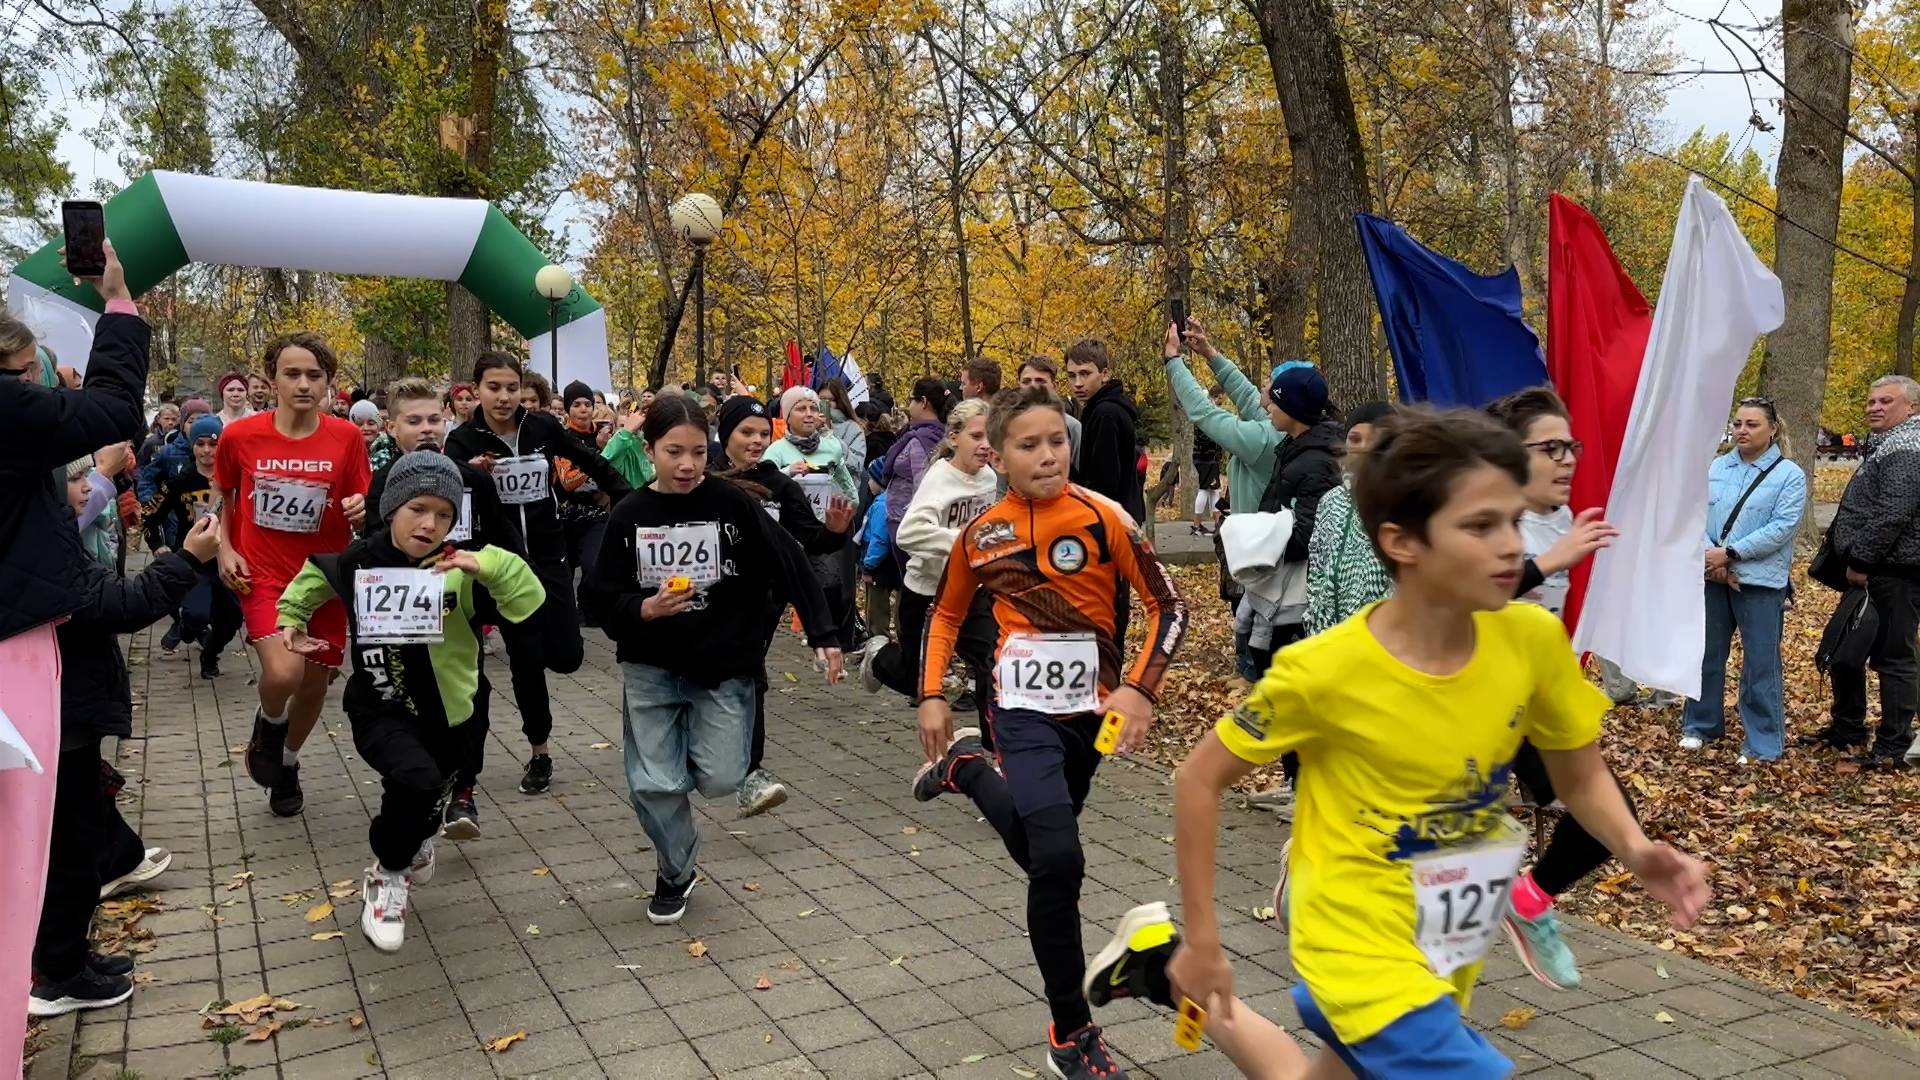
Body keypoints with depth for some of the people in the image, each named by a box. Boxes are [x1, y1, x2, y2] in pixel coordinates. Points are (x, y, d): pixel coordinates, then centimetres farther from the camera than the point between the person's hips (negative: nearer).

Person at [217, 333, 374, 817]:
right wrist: (225, 549, 0)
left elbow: (363, 504, 1)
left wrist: (362, 508, -22)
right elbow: (221, 493, 11)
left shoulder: (347, 437, -8)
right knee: (283, 673, -23)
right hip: (263, 575, -2)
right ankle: (269, 724, 14)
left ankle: (288, 762, 41)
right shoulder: (240, 435, -8)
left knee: (315, 682, 12)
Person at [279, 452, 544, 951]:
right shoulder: (357, 562, -8)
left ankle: (415, 838, 62)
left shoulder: (461, 568, -13)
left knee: (427, 797, 22)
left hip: (445, 713, 2)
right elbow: (312, 577, 15)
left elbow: (530, 600, -23)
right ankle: (387, 875, -2)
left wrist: (486, 565, -34)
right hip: (379, 708, -2)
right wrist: (290, 619, 12)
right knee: (415, 778, -29)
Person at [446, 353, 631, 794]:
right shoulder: (464, 439, -9)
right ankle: (539, 754, 17)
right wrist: (468, 474, -41)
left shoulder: (542, 426, -4)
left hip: (549, 557, 2)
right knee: (525, 657, -1)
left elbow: (592, 463, 7)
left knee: (566, 657, -2)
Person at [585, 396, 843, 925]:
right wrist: (644, 609, -22)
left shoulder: (732, 503, -9)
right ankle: (675, 871, 26)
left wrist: (823, 635, -12)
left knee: (720, 779, -5)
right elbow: (601, 597, -2)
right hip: (651, 670, 1)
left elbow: (789, 564, -8)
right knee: (653, 783, -1)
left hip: (724, 667, -1)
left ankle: (688, 750, 31)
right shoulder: (629, 515, -4)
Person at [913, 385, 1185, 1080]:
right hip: (1025, 709, -1)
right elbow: (946, 614, 13)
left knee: (1040, 849, 19)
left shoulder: (1103, 517, -10)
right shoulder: (980, 535, -3)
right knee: (1058, 859, -19)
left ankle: (964, 768, 49)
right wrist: (931, 696, 5)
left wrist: (1139, 688, -17)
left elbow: (1167, 607, -6)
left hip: (1089, 709, 2)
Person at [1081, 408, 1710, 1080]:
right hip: (1365, 947, -5)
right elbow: (1200, 779, -13)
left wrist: (1634, 849, -18)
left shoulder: (1533, 640, -14)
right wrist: (1202, 937, -10)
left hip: (1448, 953, 5)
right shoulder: (1326, 671, -25)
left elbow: (1581, 778, 2)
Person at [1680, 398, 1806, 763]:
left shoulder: (1789, 475, -4)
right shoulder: (1716, 467, 8)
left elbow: (1782, 528, -13)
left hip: (1760, 581, -4)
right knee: (1706, 654, 13)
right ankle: (1700, 724, 29)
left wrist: (1730, 554, -17)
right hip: (1712, 577, 4)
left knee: (1760, 664, 1)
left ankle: (1763, 743, 11)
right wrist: (1712, 558, -13)